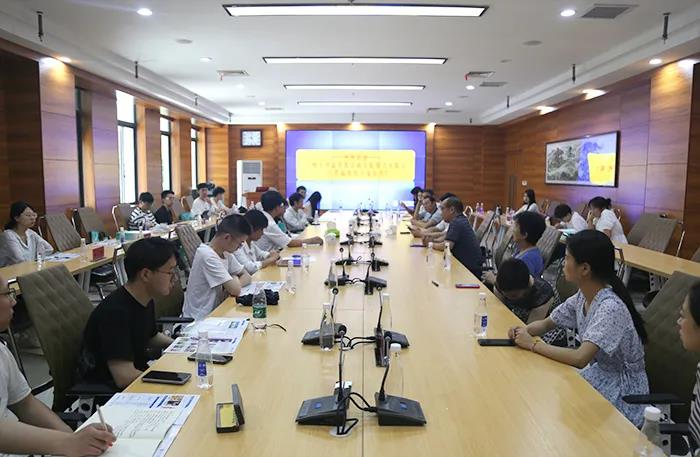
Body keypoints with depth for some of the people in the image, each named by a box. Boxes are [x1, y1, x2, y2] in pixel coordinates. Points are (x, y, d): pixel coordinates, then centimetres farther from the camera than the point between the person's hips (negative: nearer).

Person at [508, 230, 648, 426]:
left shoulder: (611, 308, -28)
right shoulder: (583, 297, -4)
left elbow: (580, 358, -35)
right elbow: (547, 323, 8)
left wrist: (533, 344, -25)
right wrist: (523, 331, -13)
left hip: (623, 397, -6)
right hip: (599, 375, 6)